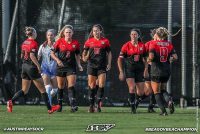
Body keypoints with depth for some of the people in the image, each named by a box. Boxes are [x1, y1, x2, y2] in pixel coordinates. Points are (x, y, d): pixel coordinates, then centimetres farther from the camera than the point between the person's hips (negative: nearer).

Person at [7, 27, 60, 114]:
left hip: (24, 66, 7)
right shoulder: (33, 43, -12)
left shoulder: (24, 43, 10)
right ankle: (49, 108, 8)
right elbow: (32, 55, -22)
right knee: (42, 89, 3)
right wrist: (38, 66, -18)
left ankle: (11, 101, -11)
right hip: (31, 67, -7)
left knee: (24, 90, 9)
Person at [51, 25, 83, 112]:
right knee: (60, 87, 9)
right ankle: (59, 105, 24)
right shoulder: (59, 42, -3)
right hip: (61, 66, 0)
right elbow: (52, 53, 1)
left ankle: (73, 105, -19)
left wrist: (79, 65, 2)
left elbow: (77, 55, 14)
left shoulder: (75, 43, 2)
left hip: (71, 67, 0)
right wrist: (57, 60, -15)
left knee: (71, 86, -12)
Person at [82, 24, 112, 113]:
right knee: (92, 86, 2)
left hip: (102, 66, -1)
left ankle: (98, 104, -2)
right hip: (91, 66, 1)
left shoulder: (105, 41, 3)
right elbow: (85, 52, 11)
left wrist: (109, 63, 1)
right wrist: (84, 57, -10)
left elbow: (109, 53, 9)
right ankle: (91, 105, 10)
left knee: (101, 85, -10)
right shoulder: (89, 41, 4)